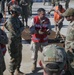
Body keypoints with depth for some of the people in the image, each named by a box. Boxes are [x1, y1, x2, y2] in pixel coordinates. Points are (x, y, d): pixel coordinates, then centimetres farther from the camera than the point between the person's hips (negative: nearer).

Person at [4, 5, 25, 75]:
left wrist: (20, 29, -15)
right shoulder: (10, 22, -27)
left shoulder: (16, 19, 1)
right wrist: (21, 28, -10)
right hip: (13, 42, -9)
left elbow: (22, 26, 5)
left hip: (18, 41, 9)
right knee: (14, 59, 1)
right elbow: (17, 33, -27)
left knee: (19, 57, 21)